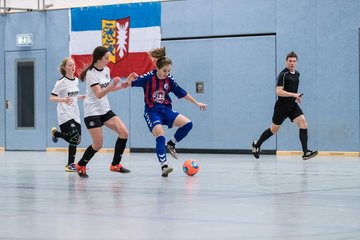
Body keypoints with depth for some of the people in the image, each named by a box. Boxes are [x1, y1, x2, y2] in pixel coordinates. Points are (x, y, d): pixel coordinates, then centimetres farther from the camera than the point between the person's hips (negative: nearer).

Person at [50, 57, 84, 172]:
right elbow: (52, 98, -11)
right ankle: (70, 165, -6)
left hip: (75, 114, 7)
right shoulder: (61, 82, -10)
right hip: (65, 114, -7)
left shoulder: (76, 80, 9)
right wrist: (63, 100, -27)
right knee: (74, 137, -18)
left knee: (77, 140, 5)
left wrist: (83, 97, 8)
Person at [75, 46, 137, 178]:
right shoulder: (91, 73, -16)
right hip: (92, 111, -7)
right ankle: (80, 166, 15)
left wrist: (123, 85, 7)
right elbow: (99, 94, -22)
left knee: (124, 133, -9)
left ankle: (115, 165, 2)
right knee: (98, 145, -8)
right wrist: (112, 85, -36)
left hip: (105, 109, 7)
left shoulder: (106, 70, 6)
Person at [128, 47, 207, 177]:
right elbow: (131, 83, -15)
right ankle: (164, 166, -23)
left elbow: (182, 93, 11)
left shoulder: (169, 79, 1)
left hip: (166, 110, 5)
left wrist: (197, 103, 15)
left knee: (187, 124, -13)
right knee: (160, 137, -24)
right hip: (152, 111, -5)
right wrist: (130, 80, -39)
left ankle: (170, 145, 8)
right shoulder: (148, 77, -12)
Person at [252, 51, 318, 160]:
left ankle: (305, 152, -17)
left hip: (293, 106, 6)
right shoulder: (283, 74, -16)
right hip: (282, 106, -6)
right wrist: (293, 95, -28)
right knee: (274, 129, 9)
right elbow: (279, 91, -25)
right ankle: (257, 144, 32)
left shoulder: (297, 74, 9)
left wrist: (296, 97, 14)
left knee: (303, 124, -14)